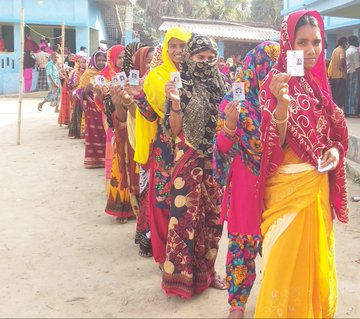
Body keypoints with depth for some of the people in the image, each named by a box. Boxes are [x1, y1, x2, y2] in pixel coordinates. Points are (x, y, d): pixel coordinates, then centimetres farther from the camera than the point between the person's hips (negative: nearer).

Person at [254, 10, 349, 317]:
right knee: (288, 261, 3)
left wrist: (335, 149, -5)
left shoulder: (318, 82, 7)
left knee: (316, 257, 19)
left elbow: (334, 132, 16)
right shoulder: (276, 82, -13)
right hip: (289, 187, -7)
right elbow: (273, 143, -21)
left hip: (318, 185, 7)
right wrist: (282, 104, -37)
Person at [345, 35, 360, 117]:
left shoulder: (347, 50, 16)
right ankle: (353, 111, -7)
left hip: (348, 73, 9)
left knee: (349, 92, 8)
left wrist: (346, 71, 17)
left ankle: (348, 111, 9)